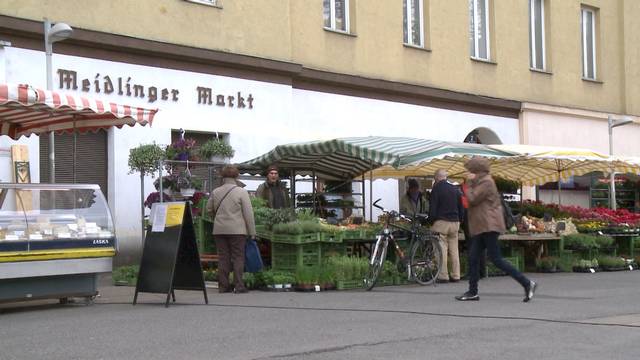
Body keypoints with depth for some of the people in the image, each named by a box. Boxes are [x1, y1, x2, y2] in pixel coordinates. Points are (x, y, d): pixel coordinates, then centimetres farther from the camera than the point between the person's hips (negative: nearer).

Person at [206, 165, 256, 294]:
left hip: (219, 229, 3)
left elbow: (209, 209, 16)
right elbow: (248, 214, -8)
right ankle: (239, 286, 1)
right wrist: (252, 232, -3)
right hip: (237, 229, -3)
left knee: (223, 258, 8)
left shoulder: (215, 192, 5)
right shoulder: (241, 192, -6)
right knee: (238, 258, 3)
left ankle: (223, 286, 10)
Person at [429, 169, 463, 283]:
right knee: (454, 249, 8)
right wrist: (459, 221, 22)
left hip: (441, 222, -6)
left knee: (442, 249, -5)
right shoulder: (455, 189, 12)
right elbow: (461, 207, 16)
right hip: (455, 222, 6)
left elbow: (432, 208, -8)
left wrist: (431, 220, 1)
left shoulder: (436, 188, -6)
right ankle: (456, 276, 8)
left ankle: (443, 276, -8)